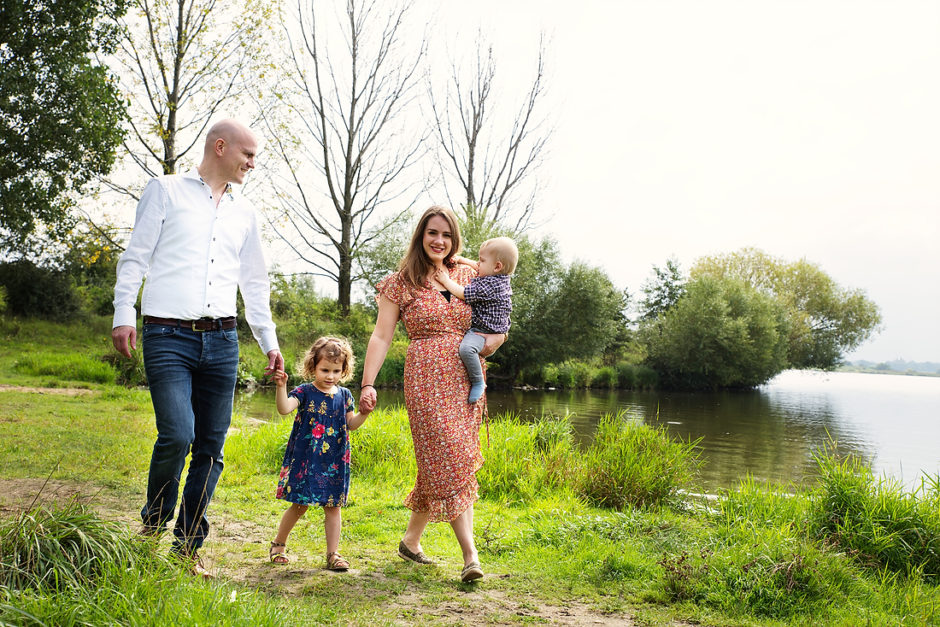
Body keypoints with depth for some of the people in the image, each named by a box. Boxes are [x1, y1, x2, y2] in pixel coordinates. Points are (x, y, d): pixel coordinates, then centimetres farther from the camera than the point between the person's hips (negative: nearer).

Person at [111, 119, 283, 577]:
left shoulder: (244, 213, 20)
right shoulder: (166, 190, 8)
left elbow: (254, 282, 24)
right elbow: (136, 256, 4)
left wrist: (269, 342, 19)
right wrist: (124, 313, -7)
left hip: (221, 340, 4)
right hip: (168, 337, -4)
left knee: (211, 448, 2)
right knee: (177, 435, -17)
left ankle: (188, 547, 14)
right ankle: (153, 523, 10)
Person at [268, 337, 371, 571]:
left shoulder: (344, 395, 6)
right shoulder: (305, 392, -5)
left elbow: (351, 424, 12)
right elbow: (284, 408, -21)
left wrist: (364, 413, -6)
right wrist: (281, 386, -36)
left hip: (334, 462, 3)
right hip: (305, 459, -3)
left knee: (333, 505, 5)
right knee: (299, 505, 5)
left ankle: (333, 553, 13)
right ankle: (278, 545, 26)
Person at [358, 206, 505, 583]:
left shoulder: (469, 277, 13)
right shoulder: (401, 282, 3)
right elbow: (381, 336, 0)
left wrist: (497, 336, 1)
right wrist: (368, 383, -10)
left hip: (467, 380, 4)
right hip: (426, 378, -4)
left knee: (439, 466, 6)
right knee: (449, 463, -11)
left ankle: (411, 540, 25)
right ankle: (470, 555, -8)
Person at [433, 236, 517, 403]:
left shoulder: (490, 284, -25)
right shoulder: (498, 276, 6)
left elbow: (463, 294, -23)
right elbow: (479, 268, 28)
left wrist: (446, 280, -10)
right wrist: (462, 260, 21)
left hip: (483, 332, -12)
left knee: (466, 348, -37)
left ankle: (478, 382, -21)